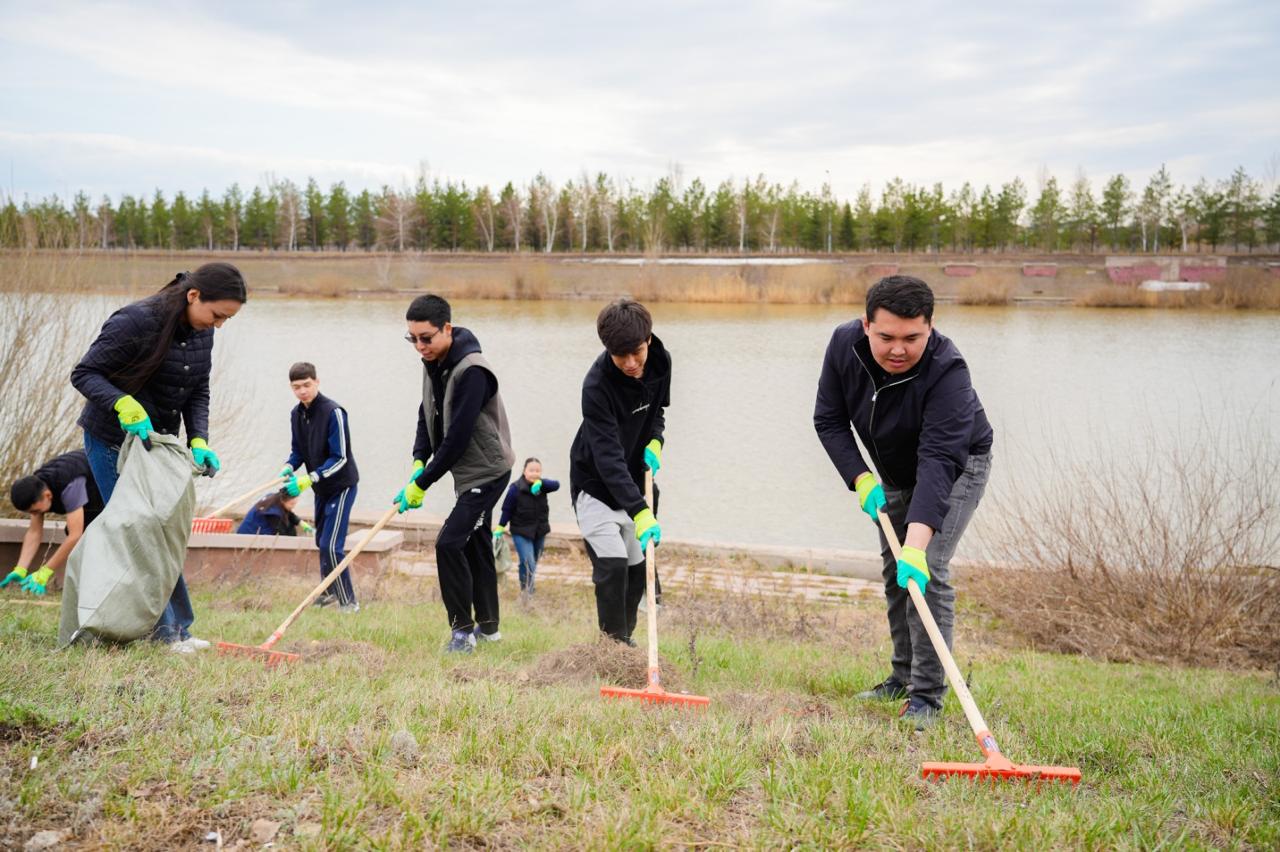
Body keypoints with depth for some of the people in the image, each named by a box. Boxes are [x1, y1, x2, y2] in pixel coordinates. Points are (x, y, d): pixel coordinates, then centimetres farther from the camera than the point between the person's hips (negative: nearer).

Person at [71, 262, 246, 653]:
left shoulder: (201, 332, -1)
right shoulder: (135, 322, -23)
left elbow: (198, 393, 5)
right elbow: (84, 374, -19)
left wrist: (199, 440, -10)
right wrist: (123, 404, -35)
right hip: (113, 442, -8)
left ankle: (179, 630, 19)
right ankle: (163, 631, 1)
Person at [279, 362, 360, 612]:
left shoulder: (333, 412, -22)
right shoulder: (296, 414, 2)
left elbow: (340, 458, -23)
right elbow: (298, 449, 13)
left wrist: (308, 479, -27)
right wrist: (289, 467, -9)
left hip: (341, 485, -8)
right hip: (321, 487, 8)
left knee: (331, 545, -13)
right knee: (322, 542, 17)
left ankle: (348, 602, -4)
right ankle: (330, 591, 34)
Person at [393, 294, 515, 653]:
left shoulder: (472, 371, -27)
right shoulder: (433, 363, 1)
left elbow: (457, 437, -27)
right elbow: (428, 415, 11)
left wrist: (422, 483, -22)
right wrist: (419, 461, -4)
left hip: (488, 471, -9)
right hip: (467, 472, 9)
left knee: (449, 543, -15)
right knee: (475, 544, 16)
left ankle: (462, 627, -3)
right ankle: (488, 625, 27)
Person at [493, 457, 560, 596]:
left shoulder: (542, 486, -4)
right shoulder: (515, 488, -15)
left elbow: (556, 485, -23)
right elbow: (507, 510, -9)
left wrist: (540, 483, -37)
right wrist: (500, 528, -11)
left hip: (540, 532, 5)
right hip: (521, 533, -5)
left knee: (533, 563, 18)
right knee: (528, 564, -18)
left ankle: (528, 590, 36)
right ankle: (526, 592, -6)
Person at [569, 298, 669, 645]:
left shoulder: (661, 362, -11)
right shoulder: (596, 385, -31)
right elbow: (608, 457, -36)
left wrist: (655, 440, -10)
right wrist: (640, 512, -45)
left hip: (633, 483, 6)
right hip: (595, 484, -6)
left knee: (636, 569, 9)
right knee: (612, 565, -18)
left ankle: (624, 638, 26)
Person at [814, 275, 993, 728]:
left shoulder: (947, 371, -39)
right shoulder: (845, 344, -23)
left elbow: (939, 460, -46)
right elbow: (829, 419, -12)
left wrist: (917, 542, -54)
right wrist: (861, 480, -23)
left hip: (958, 466, -6)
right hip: (894, 470, 6)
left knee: (927, 569, -18)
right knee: (894, 571, 11)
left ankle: (926, 695, -10)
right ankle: (903, 677, 27)